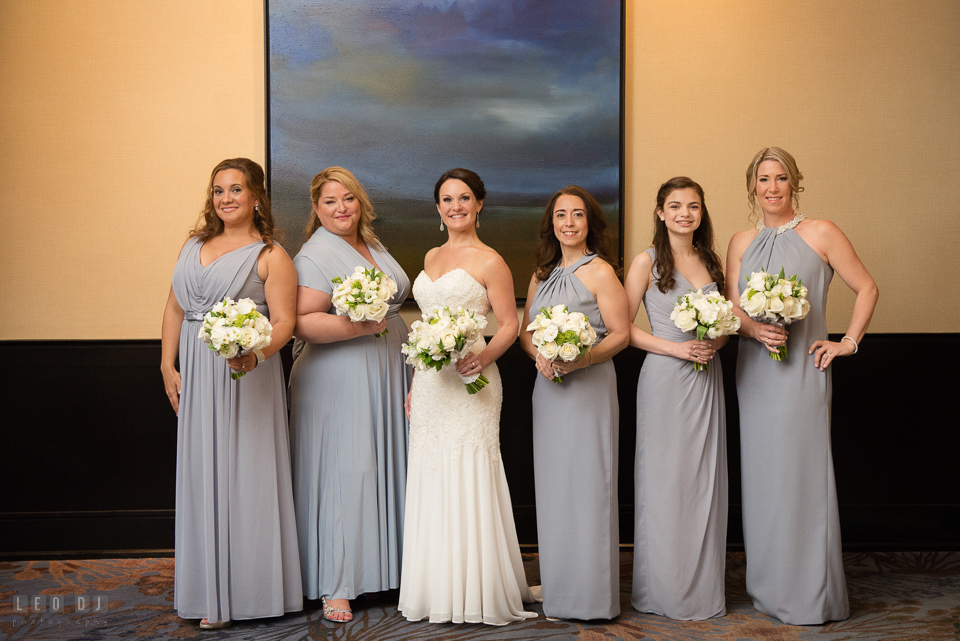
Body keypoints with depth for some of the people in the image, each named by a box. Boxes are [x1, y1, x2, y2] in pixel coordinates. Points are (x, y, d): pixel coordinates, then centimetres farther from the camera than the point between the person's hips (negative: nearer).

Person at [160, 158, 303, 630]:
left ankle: (245, 591, 10)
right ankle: (210, 593, 20)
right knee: (201, 477, 9)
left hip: (246, 377, -6)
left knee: (244, 476, -1)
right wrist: (168, 366, 9)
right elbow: (175, 308, 15)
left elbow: (284, 322, -12)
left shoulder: (270, 256, -4)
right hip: (196, 377, 6)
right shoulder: (194, 244, 13)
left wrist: (255, 353, -30)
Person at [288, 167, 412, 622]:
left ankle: (386, 567, 20)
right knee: (344, 472, -5)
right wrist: (357, 326, -28)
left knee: (384, 465, 10)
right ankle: (335, 585, 3)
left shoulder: (374, 247, 15)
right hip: (340, 379, -8)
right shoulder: (315, 255, -10)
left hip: (388, 374, 8)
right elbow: (303, 323, -19)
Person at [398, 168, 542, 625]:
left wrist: (483, 356, -25)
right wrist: (415, 384, 16)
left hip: (469, 382, -7)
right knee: (430, 482, 9)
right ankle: (436, 593, 19)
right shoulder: (432, 258, 16)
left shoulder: (489, 261, -5)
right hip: (430, 383, 7)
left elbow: (509, 324, -7)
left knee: (468, 481, -5)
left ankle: (477, 594, 6)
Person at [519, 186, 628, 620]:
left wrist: (582, 359, -21)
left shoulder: (600, 271, -5)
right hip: (548, 386, 7)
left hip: (589, 385, -6)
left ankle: (591, 596, 6)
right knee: (553, 485, 9)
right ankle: (558, 590, 20)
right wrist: (539, 356, -5)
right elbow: (525, 331, 16)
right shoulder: (541, 275, 15)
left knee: (587, 483, -4)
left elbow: (621, 334, -8)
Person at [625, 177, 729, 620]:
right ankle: (666, 591, 11)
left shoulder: (711, 261, 12)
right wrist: (675, 347, -14)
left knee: (705, 480, 7)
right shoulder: (647, 262, -3)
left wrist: (716, 341, -3)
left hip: (707, 379, 5)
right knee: (665, 480, -1)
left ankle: (704, 589, 18)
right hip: (664, 379, -5)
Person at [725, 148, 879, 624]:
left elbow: (867, 289, 2)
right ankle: (769, 588, 18)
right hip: (755, 369, 4)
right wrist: (755, 330, -12)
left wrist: (848, 343, -5)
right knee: (761, 474, 7)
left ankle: (811, 595, 7)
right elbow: (731, 308, 8)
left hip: (802, 368, -4)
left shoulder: (820, 234, 0)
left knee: (802, 473, -4)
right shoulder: (741, 243, 12)